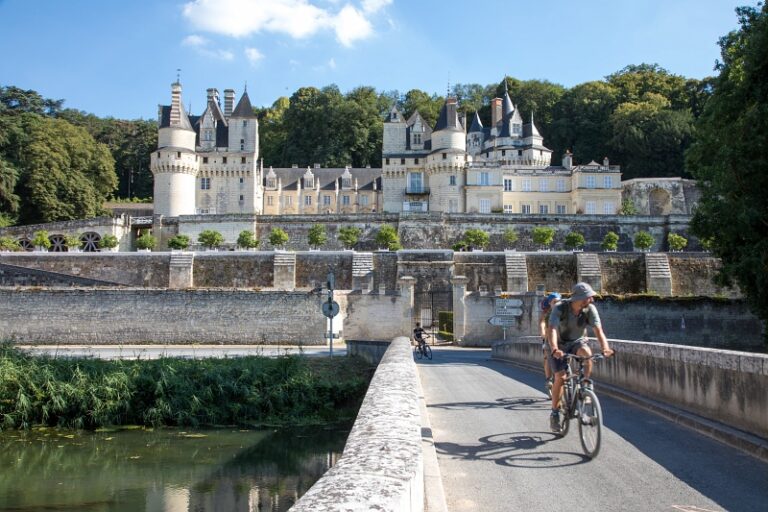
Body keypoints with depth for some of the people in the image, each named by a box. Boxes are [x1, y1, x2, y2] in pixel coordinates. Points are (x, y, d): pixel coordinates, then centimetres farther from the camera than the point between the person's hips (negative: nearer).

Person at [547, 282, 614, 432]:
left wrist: (605, 347, -48)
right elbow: (552, 330, -39)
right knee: (560, 377, -14)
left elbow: (598, 330, -28)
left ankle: (586, 385, -14)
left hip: (578, 342, 2)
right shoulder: (560, 308, -28)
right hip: (560, 344, -2)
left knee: (586, 352, -33)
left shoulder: (590, 309, -19)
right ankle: (554, 413, 1)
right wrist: (554, 349, -57)